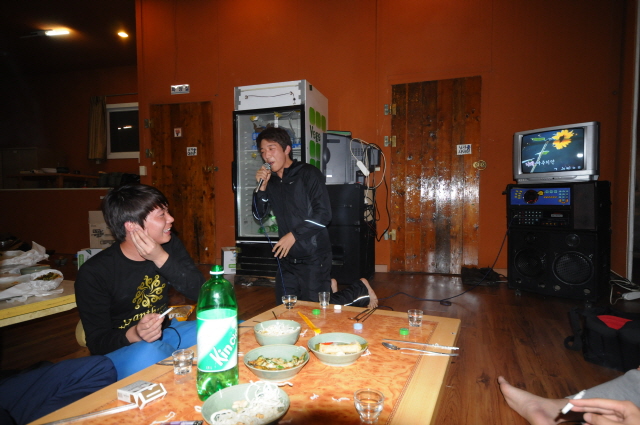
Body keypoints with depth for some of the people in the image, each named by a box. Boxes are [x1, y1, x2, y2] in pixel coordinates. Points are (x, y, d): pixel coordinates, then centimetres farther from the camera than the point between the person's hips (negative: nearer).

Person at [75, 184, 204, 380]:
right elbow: (97, 341, -13)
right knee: (150, 353, -40)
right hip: (119, 349, -4)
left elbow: (200, 292, -11)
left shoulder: (169, 246, -3)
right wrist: (135, 335, -35)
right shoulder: (94, 273, -16)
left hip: (165, 332, 5)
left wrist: (162, 259, -25)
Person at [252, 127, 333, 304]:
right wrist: (261, 187, -4)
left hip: (313, 258, -6)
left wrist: (293, 235, -16)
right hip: (286, 259, 6)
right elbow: (259, 215, 10)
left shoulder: (308, 173, -8)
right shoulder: (270, 180, 9)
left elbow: (323, 214, -15)